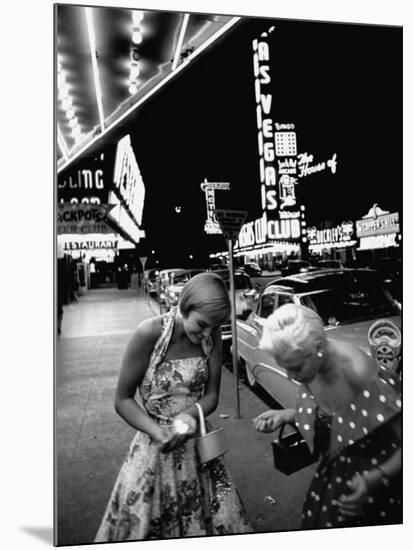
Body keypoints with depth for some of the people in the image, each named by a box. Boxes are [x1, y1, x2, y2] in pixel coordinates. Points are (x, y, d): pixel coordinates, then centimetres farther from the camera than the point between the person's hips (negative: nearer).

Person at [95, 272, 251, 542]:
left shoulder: (212, 336, -10)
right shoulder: (150, 333, -22)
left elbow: (212, 395, -2)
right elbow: (123, 399, -13)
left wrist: (189, 415, -23)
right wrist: (158, 431, -27)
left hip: (199, 445, 3)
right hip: (156, 447, -3)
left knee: (222, 520, 12)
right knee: (141, 525, 9)